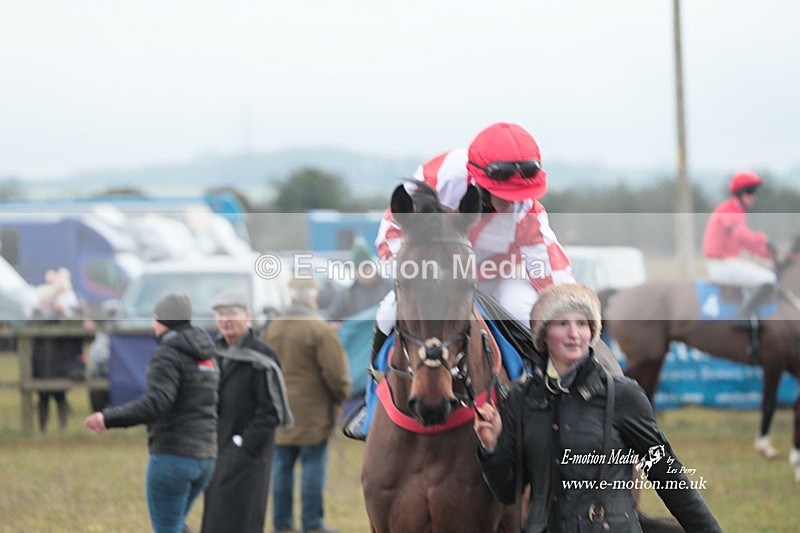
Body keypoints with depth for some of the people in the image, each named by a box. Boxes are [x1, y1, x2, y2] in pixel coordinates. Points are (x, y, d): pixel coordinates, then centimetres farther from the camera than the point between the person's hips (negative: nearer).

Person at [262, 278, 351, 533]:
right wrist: (340, 396, 3)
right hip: (312, 413, -5)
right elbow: (335, 371, -15)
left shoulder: (271, 329, 6)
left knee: (281, 466, 10)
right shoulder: (320, 330, -13)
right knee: (313, 466, 0)